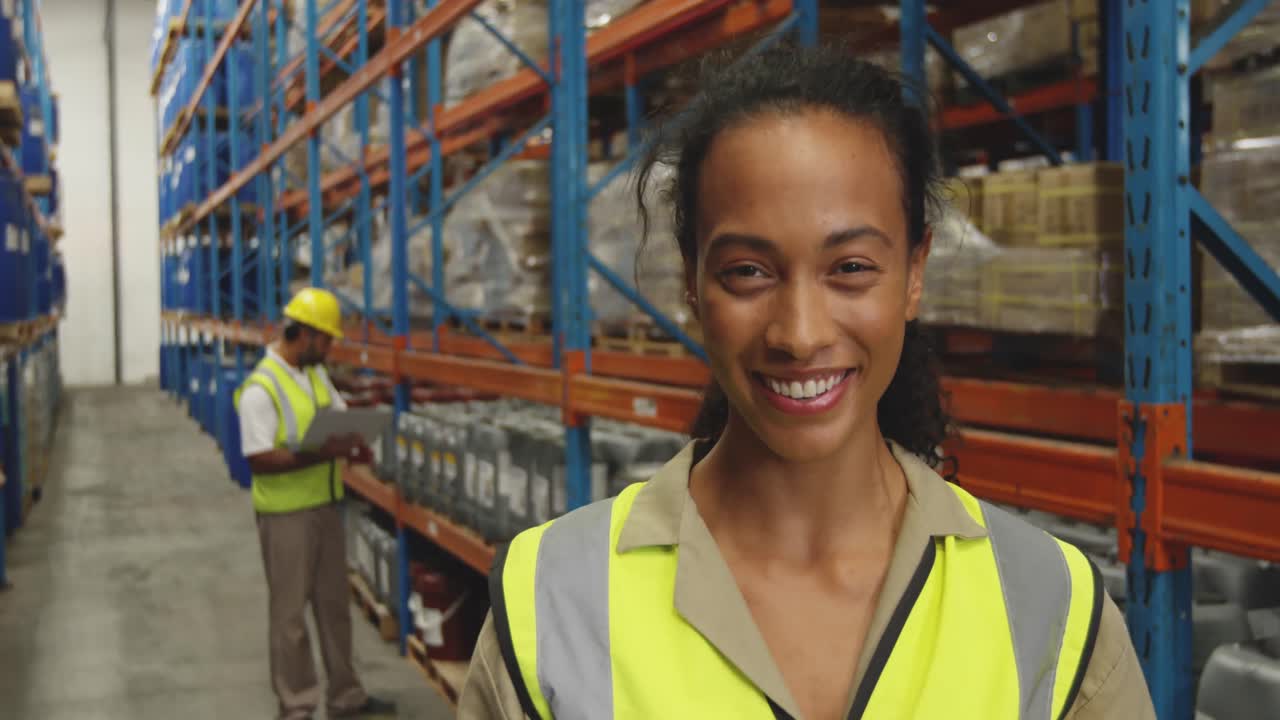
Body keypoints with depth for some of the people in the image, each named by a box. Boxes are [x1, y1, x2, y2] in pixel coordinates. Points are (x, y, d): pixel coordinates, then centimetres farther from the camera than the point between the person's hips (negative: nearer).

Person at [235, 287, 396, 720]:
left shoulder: (316, 374, 8)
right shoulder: (261, 388, -18)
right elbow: (259, 459, -23)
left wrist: (352, 441, -6)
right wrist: (322, 453, -28)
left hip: (325, 506, 8)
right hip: (286, 514, -8)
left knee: (334, 604, 17)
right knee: (290, 612, 3)